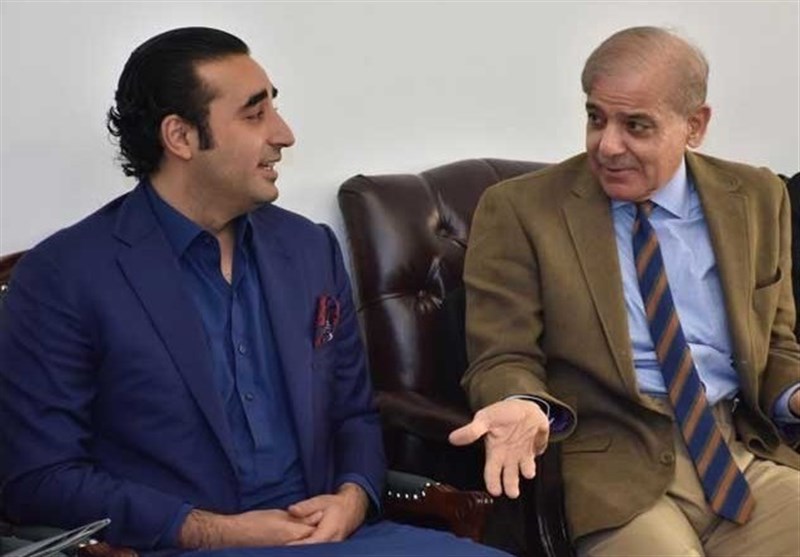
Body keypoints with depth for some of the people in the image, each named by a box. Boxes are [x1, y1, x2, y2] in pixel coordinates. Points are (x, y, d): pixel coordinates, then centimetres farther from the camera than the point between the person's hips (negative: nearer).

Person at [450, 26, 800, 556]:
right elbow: (504, 358, 0)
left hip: (752, 456, 5)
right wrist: (524, 407, -23)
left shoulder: (756, 198, 11)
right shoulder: (519, 210, -1)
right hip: (615, 467, -4)